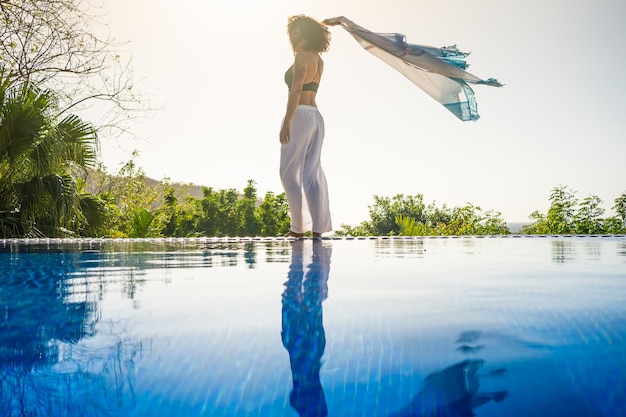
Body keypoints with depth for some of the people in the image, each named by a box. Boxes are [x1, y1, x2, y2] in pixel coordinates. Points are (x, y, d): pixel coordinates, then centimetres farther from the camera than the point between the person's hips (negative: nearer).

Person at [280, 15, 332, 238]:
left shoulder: (302, 56, -7)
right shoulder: (318, 59, 19)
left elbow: (296, 90, -18)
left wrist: (286, 122, -24)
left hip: (300, 116, -9)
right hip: (316, 117, 9)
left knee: (290, 172, -4)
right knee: (312, 174, 4)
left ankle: (299, 227, -5)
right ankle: (318, 228, 0)